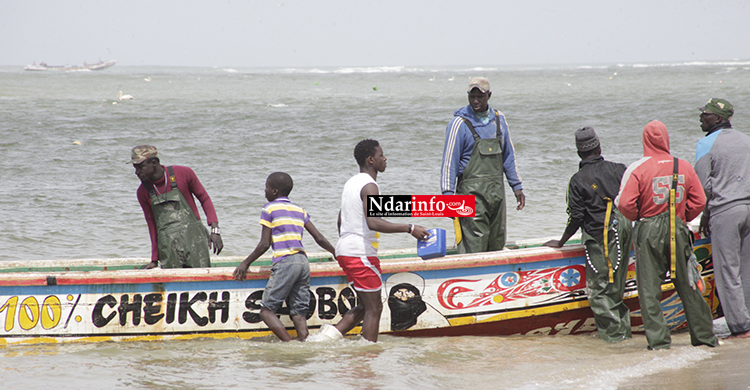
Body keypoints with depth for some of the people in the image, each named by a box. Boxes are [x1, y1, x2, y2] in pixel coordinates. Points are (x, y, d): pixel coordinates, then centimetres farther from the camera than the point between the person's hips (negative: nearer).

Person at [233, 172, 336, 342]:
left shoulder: (269, 208, 4)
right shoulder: (299, 210, 21)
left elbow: (264, 244, -1)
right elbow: (320, 239, 17)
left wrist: (246, 263, 8)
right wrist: (338, 256, 30)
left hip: (284, 262, -6)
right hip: (303, 262, 6)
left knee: (267, 310, -3)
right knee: (299, 312, 3)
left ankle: (289, 344, -20)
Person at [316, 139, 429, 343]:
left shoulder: (351, 183, 15)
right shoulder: (369, 186, -15)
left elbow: (341, 219, 26)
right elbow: (372, 222, -29)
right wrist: (409, 228, -30)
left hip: (344, 250, 9)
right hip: (361, 254, -9)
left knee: (364, 306, 15)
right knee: (373, 308, -4)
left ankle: (334, 332, 2)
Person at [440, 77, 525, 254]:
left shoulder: (499, 120, 11)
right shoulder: (460, 123, -5)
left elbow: (508, 156, 19)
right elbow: (449, 161, -6)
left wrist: (517, 187, 17)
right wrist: (448, 193, -14)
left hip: (497, 191, 6)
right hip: (472, 193, -6)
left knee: (497, 245, 7)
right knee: (473, 246, -11)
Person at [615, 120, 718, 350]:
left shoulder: (637, 169, -8)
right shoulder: (683, 167, 2)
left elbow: (624, 204, -12)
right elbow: (698, 201, 3)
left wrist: (637, 218, 7)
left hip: (649, 231, -3)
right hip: (678, 232, 3)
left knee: (649, 288, 2)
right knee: (687, 286, 13)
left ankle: (658, 339, -3)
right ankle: (704, 335, 19)